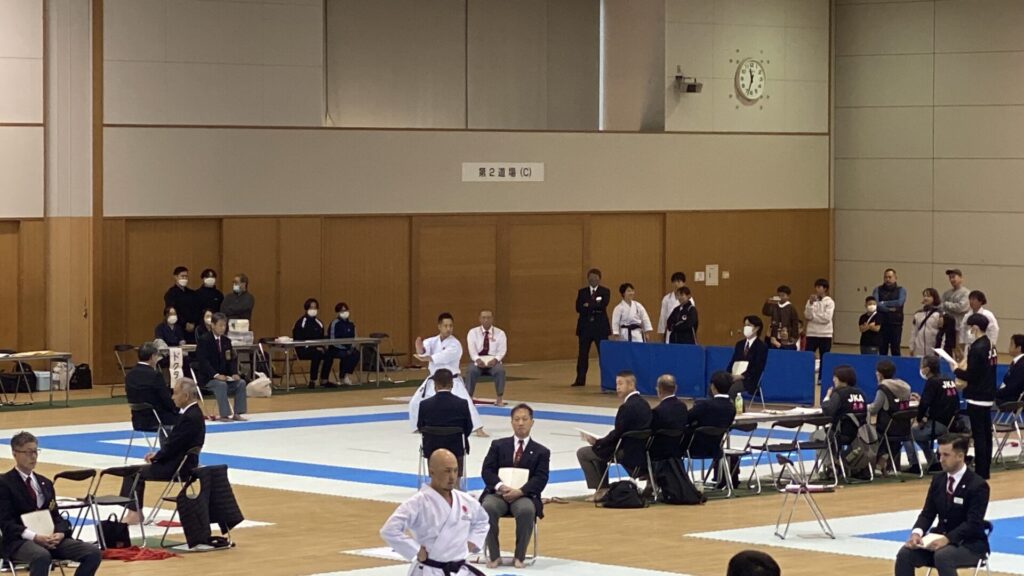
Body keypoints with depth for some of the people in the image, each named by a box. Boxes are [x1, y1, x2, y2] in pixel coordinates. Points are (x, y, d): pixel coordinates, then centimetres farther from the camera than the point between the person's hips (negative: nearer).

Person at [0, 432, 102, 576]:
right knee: (42, 556, -42)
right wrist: (35, 537, -22)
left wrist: (60, 533, -8)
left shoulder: (45, 483, 20)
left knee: (93, 553, -16)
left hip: (50, 538, 6)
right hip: (20, 540, -6)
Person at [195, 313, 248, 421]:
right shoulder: (204, 341, -9)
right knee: (221, 384, -35)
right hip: (208, 377, -6)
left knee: (241, 383, -15)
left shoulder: (226, 341, 12)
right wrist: (216, 375, -28)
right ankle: (224, 415, -33)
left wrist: (234, 373, -10)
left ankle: (237, 414, -13)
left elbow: (232, 359, 10)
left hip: (224, 375, 6)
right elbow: (203, 361, -18)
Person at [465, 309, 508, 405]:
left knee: (500, 370, -33)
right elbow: (472, 349, -9)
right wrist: (478, 360, -29)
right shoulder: (473, 332, 3)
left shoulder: (500, 333, 4)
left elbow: (502, 350, -6)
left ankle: (499, 399, -22)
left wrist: (495, 360, -26)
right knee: (471, 370, -34)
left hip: (493, 361, 0)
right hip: (477, 361, 0)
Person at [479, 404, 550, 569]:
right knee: (488, 508, -34)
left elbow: (540, 479, -2)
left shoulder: (541, 452, 12)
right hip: (497, 493, 1)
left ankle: (519, 556, -19)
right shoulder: (498, 445, 16)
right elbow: (487, 471, 5)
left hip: (524, 496, -1)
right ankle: (494, 555, -20)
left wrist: (520, 491, -19)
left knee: (526, 511, -37)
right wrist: (500, 486, -16)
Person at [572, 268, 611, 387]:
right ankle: (580, 379, 8)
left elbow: (603, 305, -14)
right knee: (583, 354, 4)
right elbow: (579, 308, -4)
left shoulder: (605, 292, 4)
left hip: (600, 326, -2)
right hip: (585, 326, 2)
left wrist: (588, 305, -12)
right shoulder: (582, 292, 9)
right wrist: (594, 308, -14)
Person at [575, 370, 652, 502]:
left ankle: (601, 490, 5)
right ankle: (603, 488, 29)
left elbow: (617, 435, -19)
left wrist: (597, 442, -3)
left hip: (629, 453, -9)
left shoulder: (627, 407, -21)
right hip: (641, 449, 9)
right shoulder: (643, 403, 9)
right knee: (600, 449, 31)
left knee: (582, 453, 2)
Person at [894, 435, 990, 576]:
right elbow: (927, 514, 6)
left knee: (942, 556, -37)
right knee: (905, 553, -18)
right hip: (941, 538, 6)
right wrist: (917, 533, -17)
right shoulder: (938, 480, 7)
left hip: (969, 544, -6)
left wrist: (947, 539, -34)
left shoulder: (978, 485, -13)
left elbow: (973, 524, -21)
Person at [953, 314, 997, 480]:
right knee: (986, 435, 13)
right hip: (988, 396, 9)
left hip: (977, 398, -9)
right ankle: (985, 471, 20)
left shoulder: (977, 349, -19)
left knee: (978, 436, -5)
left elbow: (971, 376, -21)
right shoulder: (990, 346, 9)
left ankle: (980, 471, -3)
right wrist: (966, 368, 9)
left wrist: (957, 370, -5)